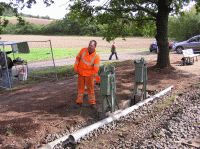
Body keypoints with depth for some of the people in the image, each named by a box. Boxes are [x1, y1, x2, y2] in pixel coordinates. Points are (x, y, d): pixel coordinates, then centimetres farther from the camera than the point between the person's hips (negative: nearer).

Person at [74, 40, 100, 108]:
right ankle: (79, 101, 25)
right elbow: (77, 58, 3)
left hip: (89, 74, -3)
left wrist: (94, 75, -21)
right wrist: (75, 68, 1)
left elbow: (96, 68, -15)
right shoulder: (83, 50, -7)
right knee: (80, 87, 13)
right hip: (80, 73, 3)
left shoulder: (96, 56, -15)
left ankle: (92, 102, 17)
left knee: (90, 88, 5)